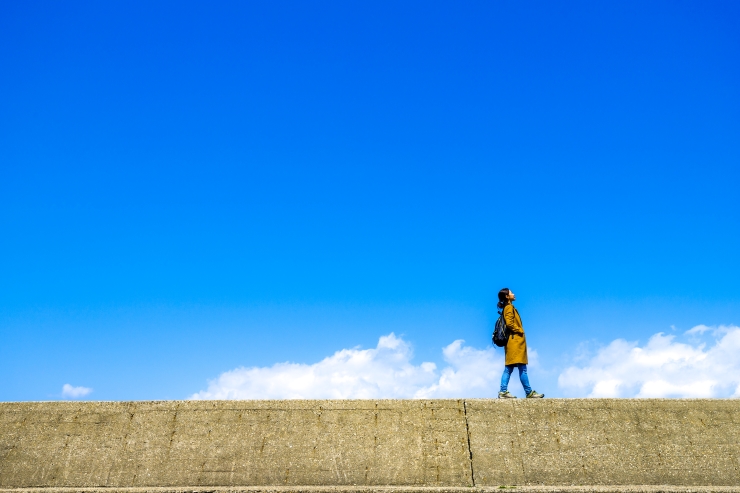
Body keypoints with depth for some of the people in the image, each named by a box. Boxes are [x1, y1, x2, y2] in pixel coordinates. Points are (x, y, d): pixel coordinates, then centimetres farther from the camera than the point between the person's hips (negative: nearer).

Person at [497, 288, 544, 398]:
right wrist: (519, 330, -11)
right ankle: (529, 392, -4)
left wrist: (519, 331, 10)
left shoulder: (508, 307, 20)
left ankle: (503, 392, 4)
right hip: (515, 341, -10)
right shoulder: (509, 307, -9)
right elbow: (509, 323, -20)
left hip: (514, 341, 10)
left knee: (508, 368, 6)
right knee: (522, 368, -7)